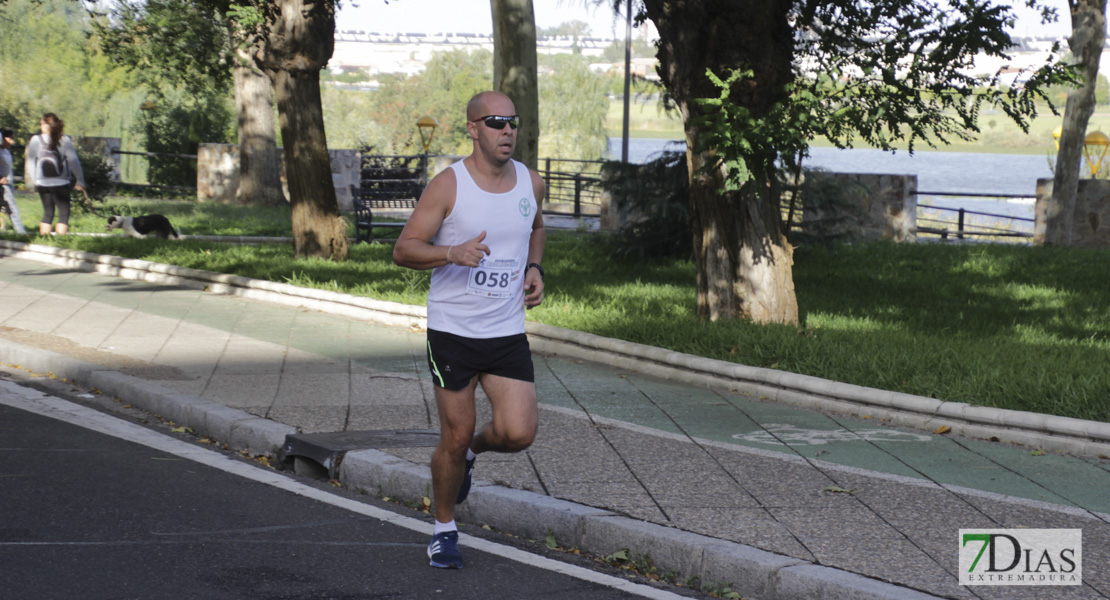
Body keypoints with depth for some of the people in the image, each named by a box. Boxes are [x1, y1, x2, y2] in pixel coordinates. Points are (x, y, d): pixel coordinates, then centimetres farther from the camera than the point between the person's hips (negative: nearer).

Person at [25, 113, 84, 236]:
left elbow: (30, 162, 2)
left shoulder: (35, 140, -4)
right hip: (61, 183, -2)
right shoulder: (65, 140, -8)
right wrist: (80, 181, 0)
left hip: (42, 184, 3)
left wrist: (33, 180, 15)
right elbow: (74, 162, -6)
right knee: (63, 213, 3)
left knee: (47, 212, 14)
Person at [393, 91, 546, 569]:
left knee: (518, 434, -9)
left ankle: (472, 450, 26)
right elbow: (404, 249, -10)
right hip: (452, 331, -3)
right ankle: (444, 529, 26)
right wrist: (453, 252, -27)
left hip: (508, 333, 3)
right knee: (454, 438, 3)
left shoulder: (531, 183, 4)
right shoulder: (448, 186, -10)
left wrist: (534, 269, 8)